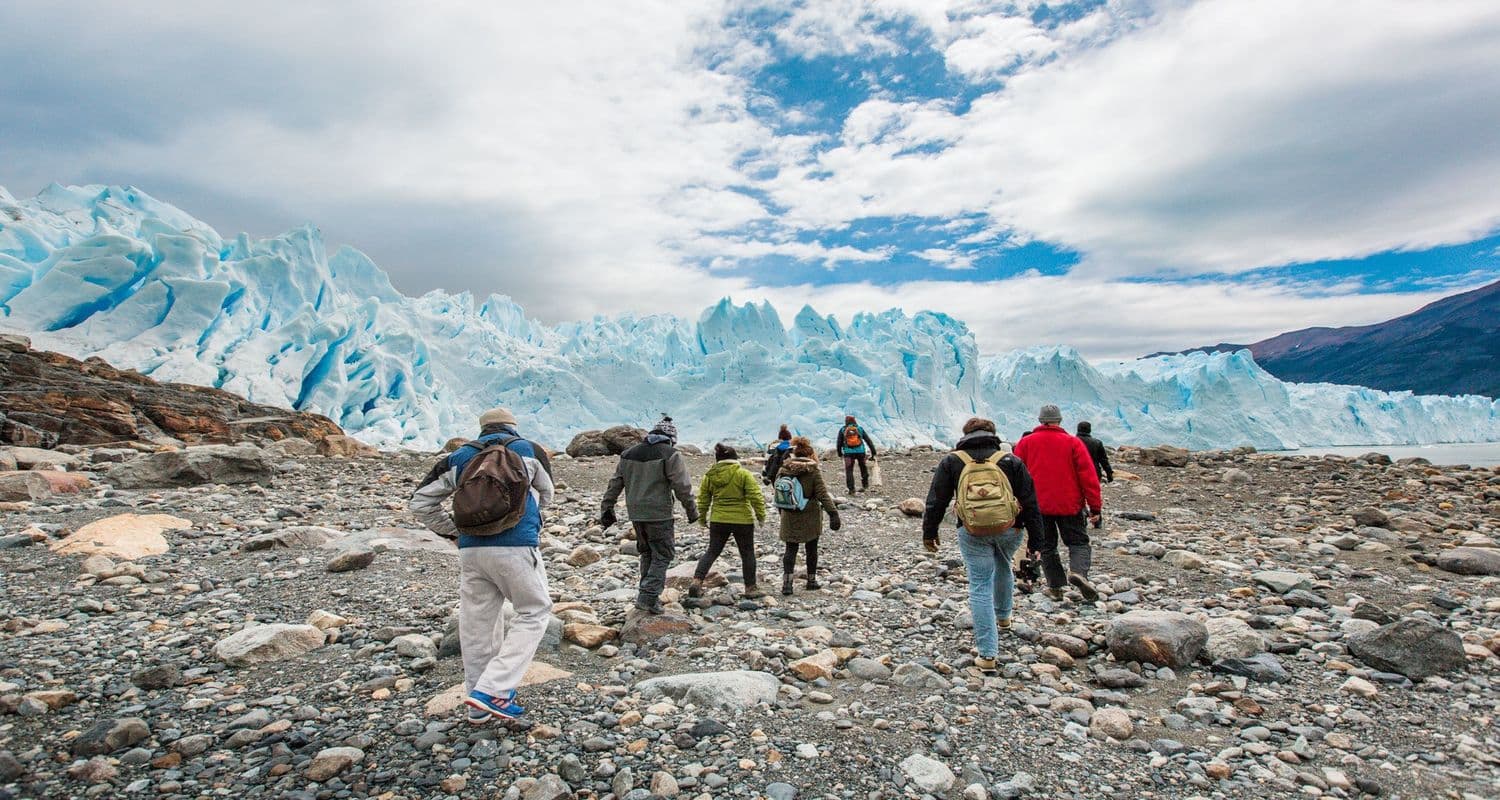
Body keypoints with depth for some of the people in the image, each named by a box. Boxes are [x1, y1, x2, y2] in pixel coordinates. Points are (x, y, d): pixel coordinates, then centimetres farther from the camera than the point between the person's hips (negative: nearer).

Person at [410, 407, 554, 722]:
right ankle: (491, 690, 0)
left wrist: (454, 530, 16)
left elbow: (421, 501, 13)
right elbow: (545, 496, 20)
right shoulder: (529, 450, 7)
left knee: (477, 623, 13)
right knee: (534, 612, 10)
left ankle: (480, 708, 24)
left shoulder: (460, 456, 14)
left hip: (471, 550, 4)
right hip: (516, 547, -4)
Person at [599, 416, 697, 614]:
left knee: (647, 553, 20)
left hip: (636, 514, 6)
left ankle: (647, 594, 24)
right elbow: (682, 487, -9)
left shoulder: (628, 454, 11)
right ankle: (648, 596, -6)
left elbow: (614, 484, 13)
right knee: (662, 556, 3)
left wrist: (607, 509, 19)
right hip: (659, 515, -6)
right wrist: (691, 511, 1)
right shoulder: (670, 455, -7)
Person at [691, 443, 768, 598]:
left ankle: (697, 581, -1)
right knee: (747, 554, 12)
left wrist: (702, 517, 21)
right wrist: (761, 514, 1)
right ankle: (750, 588, 18)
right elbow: (755, 496, -11)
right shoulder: (744, 474, -9)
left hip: (718, 521, 3)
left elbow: (703, 499, 8)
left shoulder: (709, 476, 2)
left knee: (712, 552, 13)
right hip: (743, 521, -3)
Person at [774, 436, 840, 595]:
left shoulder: (783, 470, 0)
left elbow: (778, 494, 8)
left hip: (789, 518, 3)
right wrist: (833, 513, -13)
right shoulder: (813, 470, -11)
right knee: (811, 549, 14)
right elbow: (822, 494, -15)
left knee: (790, 549, 8)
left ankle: (787, 583, -3)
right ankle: (811, 581, 24)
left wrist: (781, 512, 21)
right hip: (810, 518, -2)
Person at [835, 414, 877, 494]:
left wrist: (839, 453, 19)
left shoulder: (842, 430, 5)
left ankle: (851, 489, -3)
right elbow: (868, 440, 6)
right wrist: (873, 451, 8)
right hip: (860, 451, 1)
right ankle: (865, 485, 25)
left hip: (848, 453, -1)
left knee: (849, 470, 4)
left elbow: (839, 442, 6)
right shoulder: (860, 428, 7)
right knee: (863, 468, 21)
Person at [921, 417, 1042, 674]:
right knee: (1003, 567, 31)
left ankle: (987, 654, 1)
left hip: (973, 532, -2)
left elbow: (936, 501, 3)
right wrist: (1035, 538, 8)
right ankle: (1003, 615, 52)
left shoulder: (951, 461, 3)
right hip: (1009, 529, 2)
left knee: (980, 586, 3)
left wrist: (929, 532, 12)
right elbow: (1030, 503, 4)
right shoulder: (1011, 461, 4)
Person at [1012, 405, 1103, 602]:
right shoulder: (1073, 442, -1)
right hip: (1069, 505, -1)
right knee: (1079, 542, 10)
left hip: (1038, 506, 1)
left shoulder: (1026, 443, 3)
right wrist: (1095, 507, -1)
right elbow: (1088, 476, -4)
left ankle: (1055, 587, 11)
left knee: (1047, 547, 12)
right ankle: (1078, 572, -16)